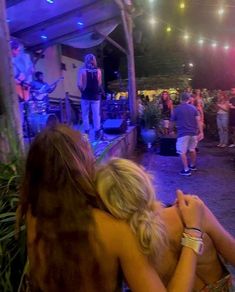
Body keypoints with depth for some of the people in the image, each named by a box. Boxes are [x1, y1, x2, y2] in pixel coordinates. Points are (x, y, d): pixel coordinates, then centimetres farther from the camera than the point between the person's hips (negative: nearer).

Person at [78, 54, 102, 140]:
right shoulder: (98, 70, 1)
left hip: (85, 96, -2)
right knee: (96, 115, 6)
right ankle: (97, 132, 7)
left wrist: (83, 90, 3)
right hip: (96, 96, 2)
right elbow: (100, 84, 4)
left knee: (85, 115, 9)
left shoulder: (82, 70, -7)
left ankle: (86, 132, 11)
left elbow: (79, 84, -13)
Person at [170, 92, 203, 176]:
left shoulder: (177, 109, 0)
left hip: (183, 133, -5)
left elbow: (172, 122, 9)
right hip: (193, 132, 5)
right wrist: (201, 132, -2)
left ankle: (186, 170, 0)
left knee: (182, 152, 1)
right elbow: (198, 120, -2)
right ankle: (192, 165, 36)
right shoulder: (193, 108, 6)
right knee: (192, 149, 21)